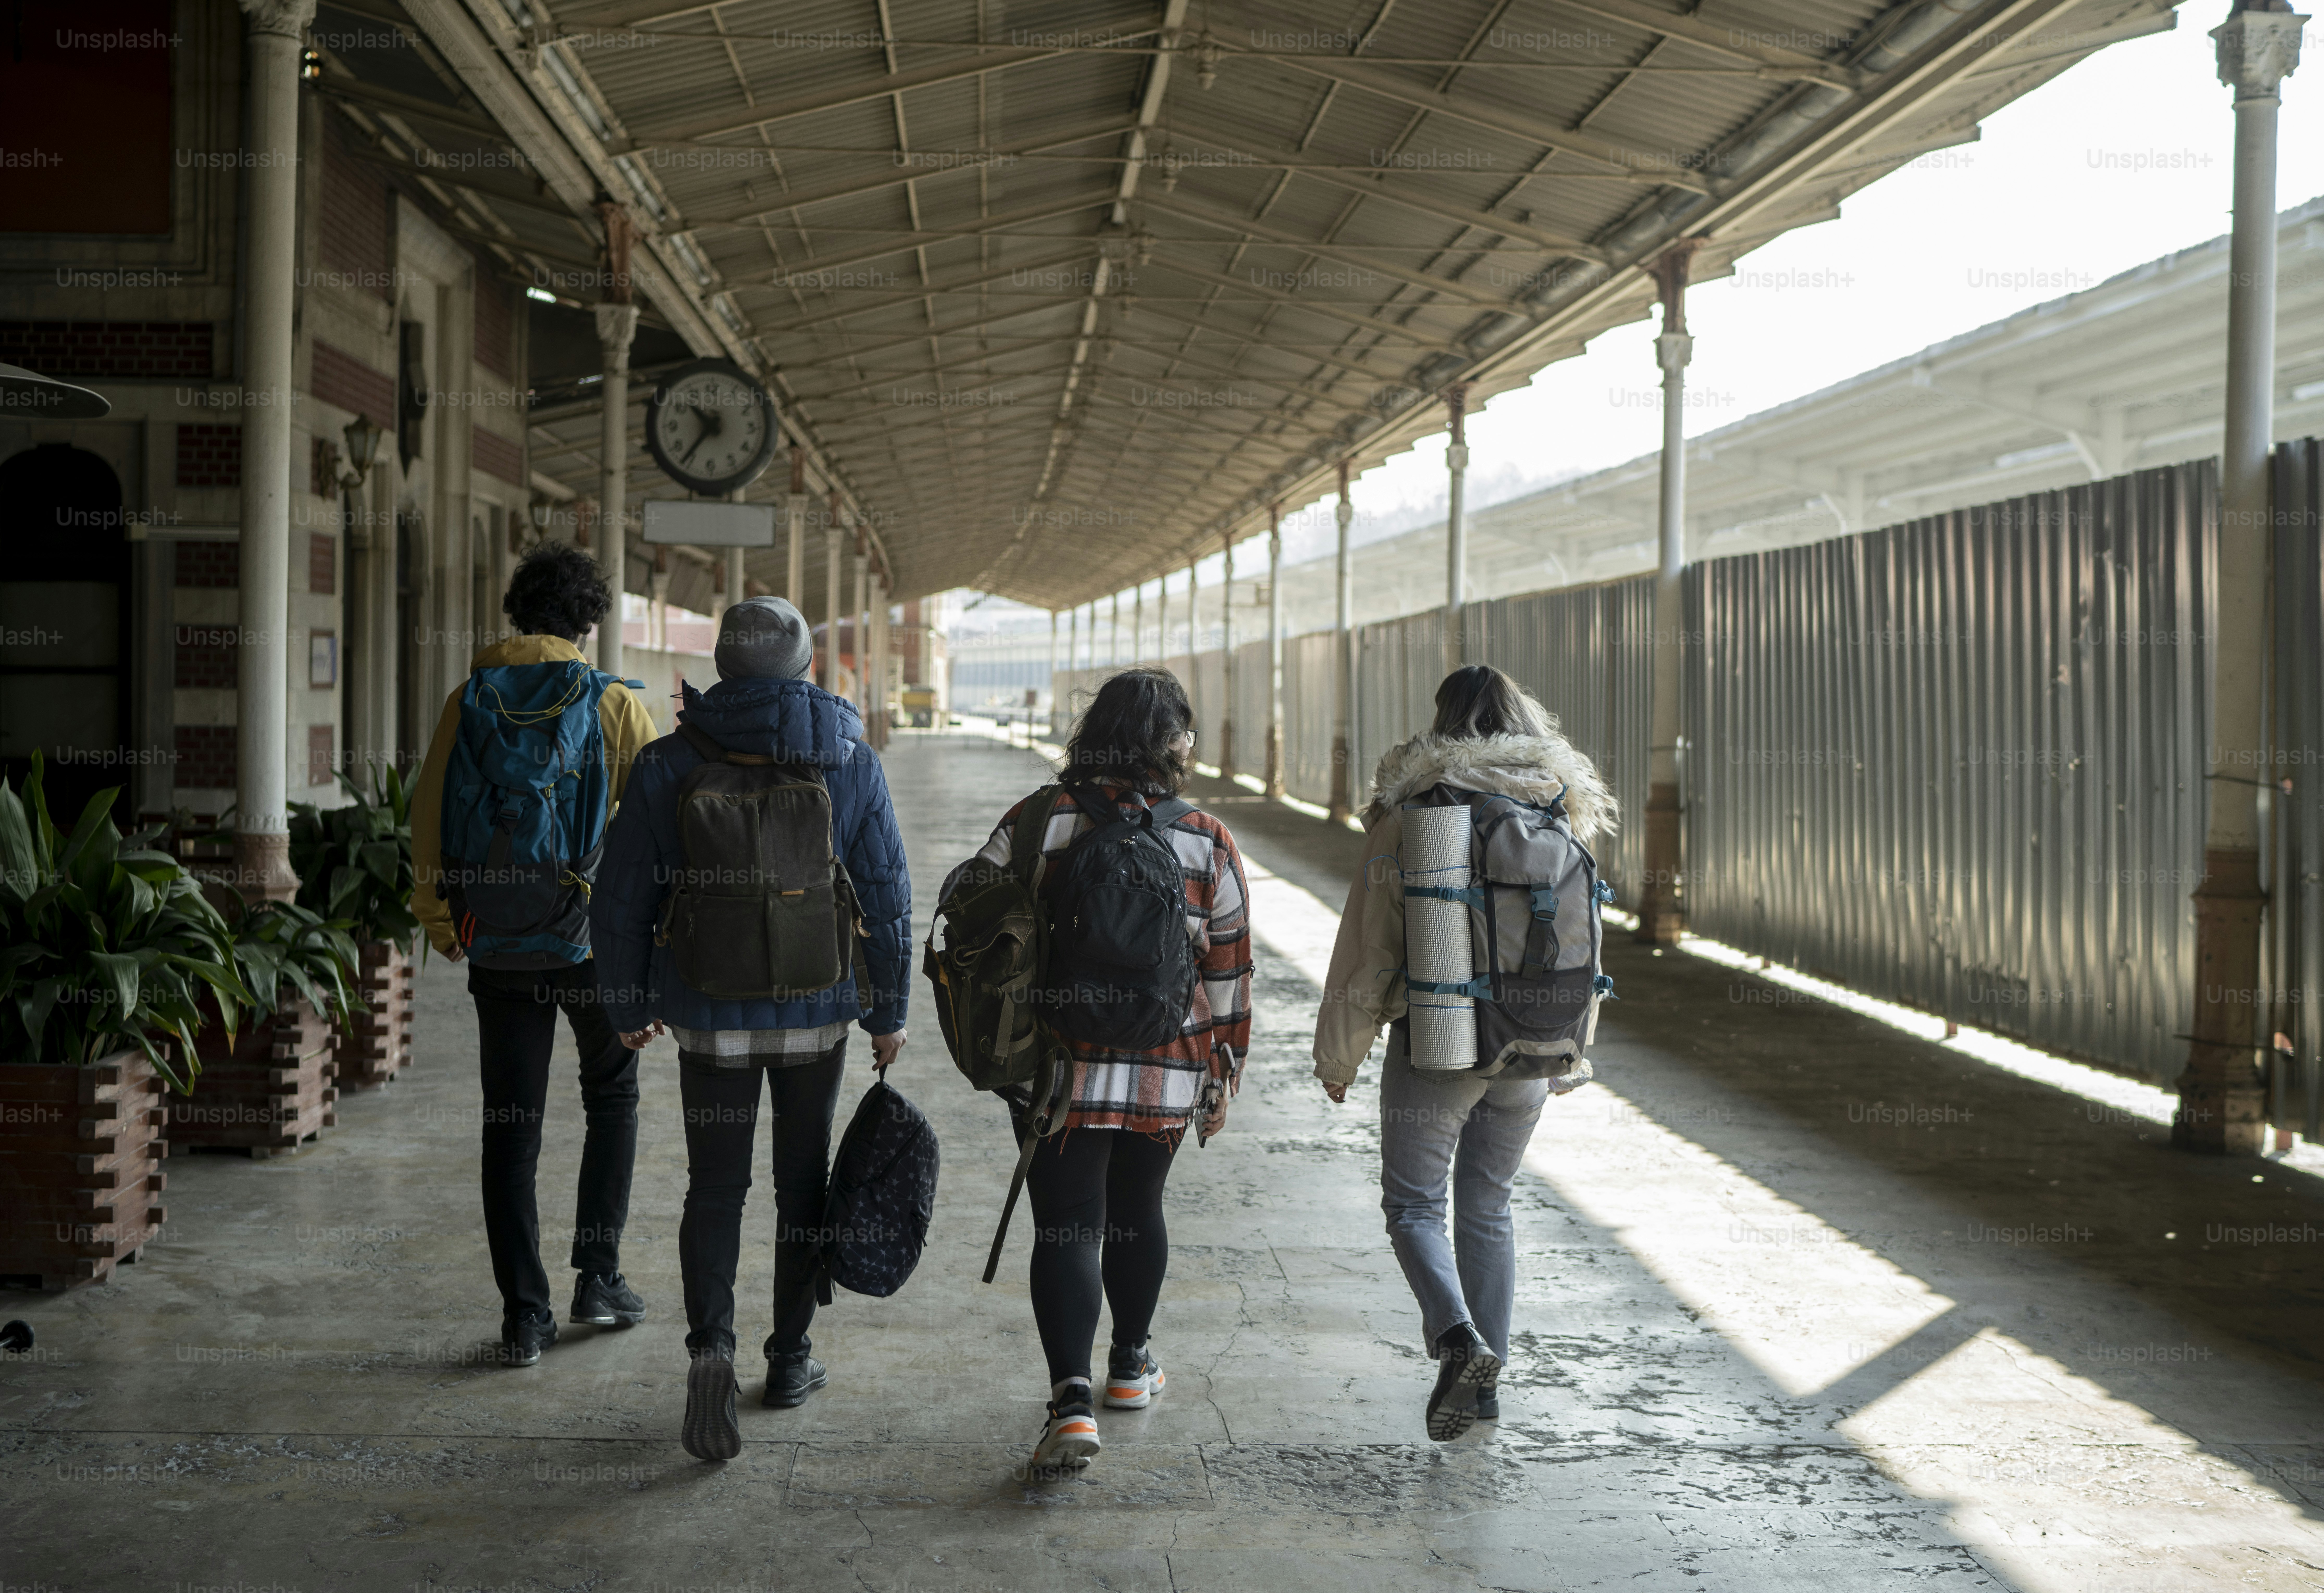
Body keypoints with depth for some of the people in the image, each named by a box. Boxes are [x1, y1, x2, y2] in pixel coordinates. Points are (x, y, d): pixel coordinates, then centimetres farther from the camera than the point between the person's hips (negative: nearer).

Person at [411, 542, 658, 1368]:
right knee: (612, 1099, 19)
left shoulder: (468, 703, 1)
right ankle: (599, 1275, 15)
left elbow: (427, 815, 2)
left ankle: (524, 1314, 5)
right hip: (593, 937, -2)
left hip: (496, 946, 2)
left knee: (510, 1125, 6)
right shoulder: (614, 705, -6)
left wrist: (437, 918, 14)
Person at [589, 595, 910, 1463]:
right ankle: (790, 1359, 24)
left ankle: (711, 1345, -12)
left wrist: (629, 1006, 10)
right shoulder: (852, 764, -5)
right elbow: (887, 900, -2)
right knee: (803, 1182, 15)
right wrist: (889, 1012, 8)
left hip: (712, 1016, -1)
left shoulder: (666, 765, -6)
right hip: (819, 1012, 1)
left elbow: (622, 899, -2)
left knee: (715, 1186, 9)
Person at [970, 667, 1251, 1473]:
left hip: (1057, 1068, -2)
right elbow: (1229, 971, 1)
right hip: (1167, 1074, 2)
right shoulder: (1208, 844, -3)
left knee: (1066, 1226, 1)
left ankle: (1071, 1399, -14)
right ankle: (1130, 1365, 38)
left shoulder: (1035, 825, -7)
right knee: (1137, 1211, 21)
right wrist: (1223, 1074, 12)